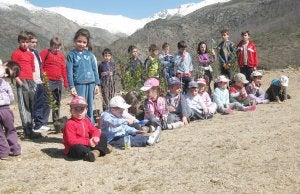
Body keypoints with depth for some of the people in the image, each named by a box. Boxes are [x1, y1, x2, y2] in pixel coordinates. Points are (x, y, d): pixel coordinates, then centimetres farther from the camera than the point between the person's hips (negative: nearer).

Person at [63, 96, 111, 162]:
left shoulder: (86, 120, 8)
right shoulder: (70, 124, -17)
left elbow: (95, 130, 11)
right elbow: (71, 141, -26)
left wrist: (95, 137, -16)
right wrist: (88, 142, -28)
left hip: (87, 144, 8)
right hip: (74, 149, -8)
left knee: (103, 136, 9)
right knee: (77, 148, -43)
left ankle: (97, 150, -15)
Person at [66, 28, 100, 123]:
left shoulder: (89, 54, 10)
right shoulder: (71, 54, 1)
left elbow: (94, 70, 12)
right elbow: (69, 72, -3)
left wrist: (97, 84, 7)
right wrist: (72, 86, -10)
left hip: (91, 84, 3)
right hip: (79, 84, -3)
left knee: (90, 107, 11)